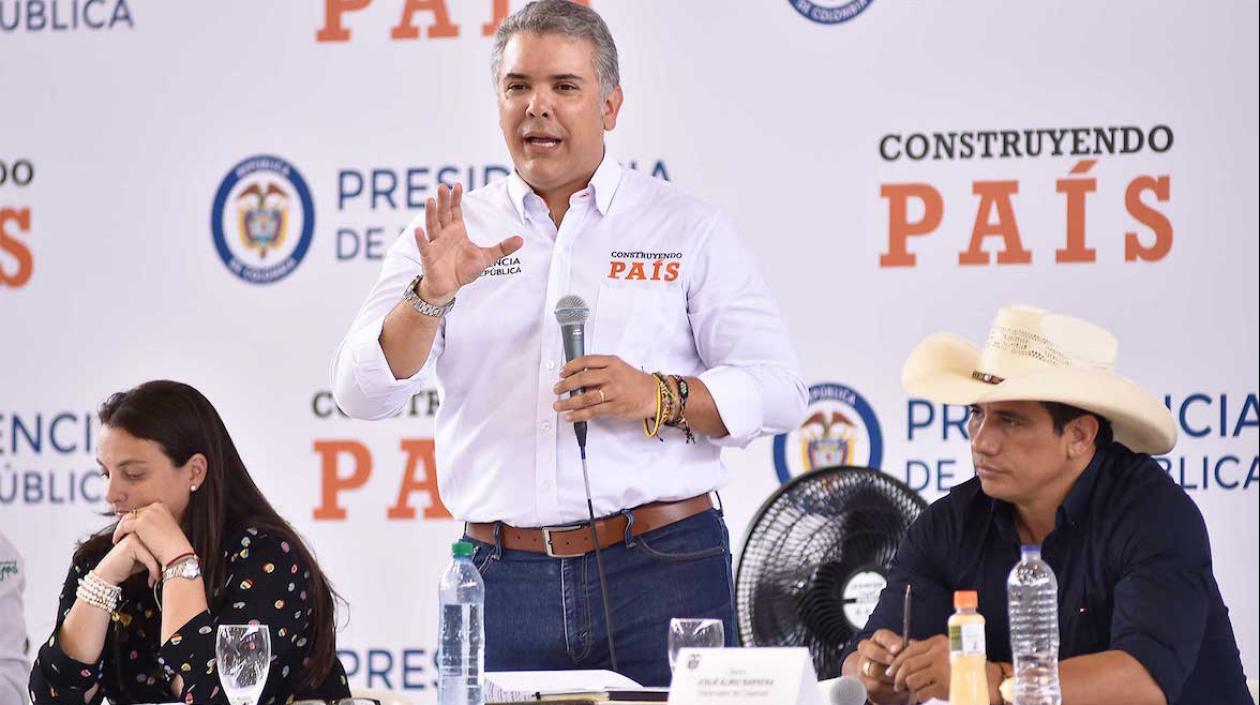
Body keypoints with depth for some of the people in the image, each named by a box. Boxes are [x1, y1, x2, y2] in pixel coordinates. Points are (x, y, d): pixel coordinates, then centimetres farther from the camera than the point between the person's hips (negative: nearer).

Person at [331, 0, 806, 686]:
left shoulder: (688, 230, 7)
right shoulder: (448, 237, 10)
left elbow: (778, 391, 2)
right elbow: (361, 393, 1)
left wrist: (659, 398, -15)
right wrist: (432, 294, -15)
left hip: (662, 569, -1)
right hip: (503, 577, 1)